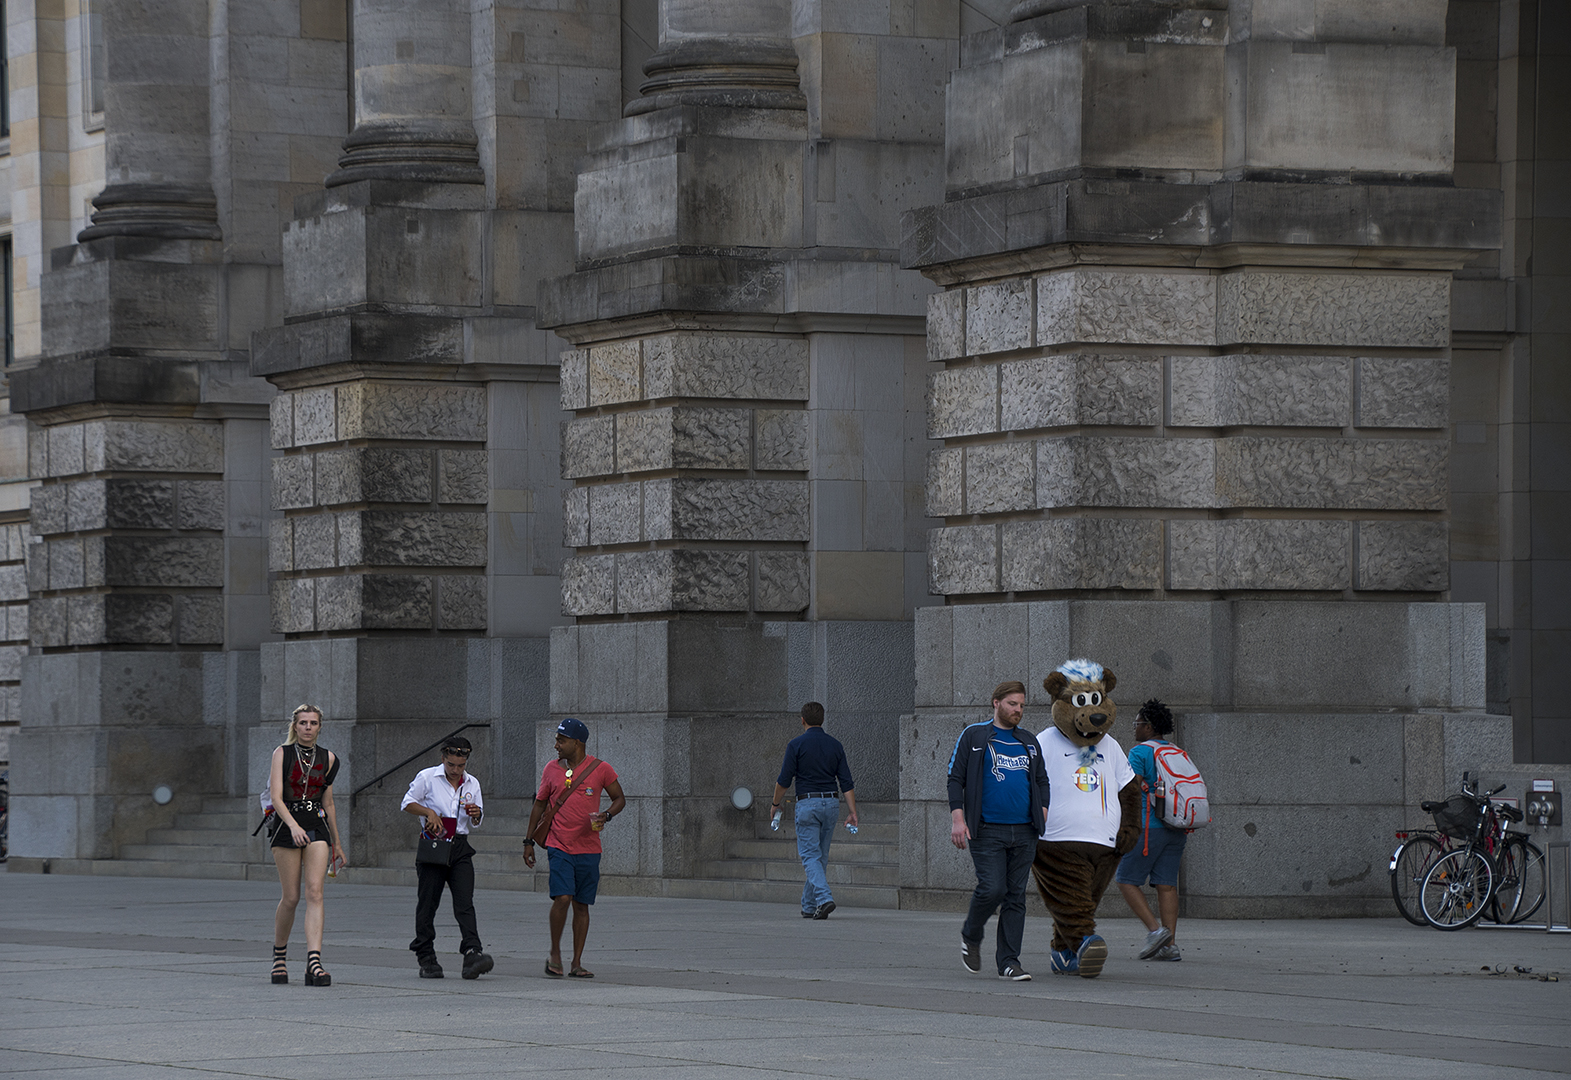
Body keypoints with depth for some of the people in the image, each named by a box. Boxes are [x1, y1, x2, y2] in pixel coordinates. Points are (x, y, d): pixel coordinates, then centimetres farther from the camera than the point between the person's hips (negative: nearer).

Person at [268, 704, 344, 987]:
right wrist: (293, 825, -26)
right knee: (291, 897, -1)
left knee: (314, 892, -13)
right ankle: (279, 953, 24)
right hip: (287, 826, -2)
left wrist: (336, 843, 21)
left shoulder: (328, 758, 10)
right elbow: (276, 796, -11)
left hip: (317, 827, 2)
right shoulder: (282, 754, 0)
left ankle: (314, 963, -22)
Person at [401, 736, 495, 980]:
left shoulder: (472, 784, 12)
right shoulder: (427, 778, 0)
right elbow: (407, 804, 6)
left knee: (465, 903, -11)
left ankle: (472, 954, -23)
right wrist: (428, 812, -11)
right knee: (428, 903, 1)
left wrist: (476, 815, -5)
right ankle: (426, 959, 9)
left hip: (460, 849, 2)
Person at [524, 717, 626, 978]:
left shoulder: (600, 769, 0)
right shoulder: (552, 769, 6)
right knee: (562, 897, -16)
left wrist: (606, 816, -11)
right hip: (559, 847, 0)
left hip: (588, 848, 0)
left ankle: (577, 963, 10)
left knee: (581, 905, 4)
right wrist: (528, 841, 12)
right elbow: (540, 805, 14)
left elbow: (619, 798, 10)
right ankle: (555, 954, 0)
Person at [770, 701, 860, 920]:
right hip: (832, 803, 5)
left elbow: (784, 780, -5)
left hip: (808, 803, -5)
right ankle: (810, 906, 19)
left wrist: (776, 804, 11)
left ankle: (824, 898, -26)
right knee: (821, 857, 13)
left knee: (810, 856, -6)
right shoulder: (835, 745, 6)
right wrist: (852, 812, 3)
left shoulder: (796, 745, -7)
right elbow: (846, 782, 3)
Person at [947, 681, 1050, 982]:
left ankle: (1009, 961, 4)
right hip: (987, 831, -4)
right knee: (992, 889, -16)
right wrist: (957, 819, -9)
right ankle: (971, 936, 12)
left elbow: (1042, 782, 22)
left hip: (1024, 832, 4)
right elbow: (955, 778, 1)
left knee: (1016, 896, 1)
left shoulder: (1030, 744, 18)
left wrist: (1043, 817, 6)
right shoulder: (973, 737, 4)